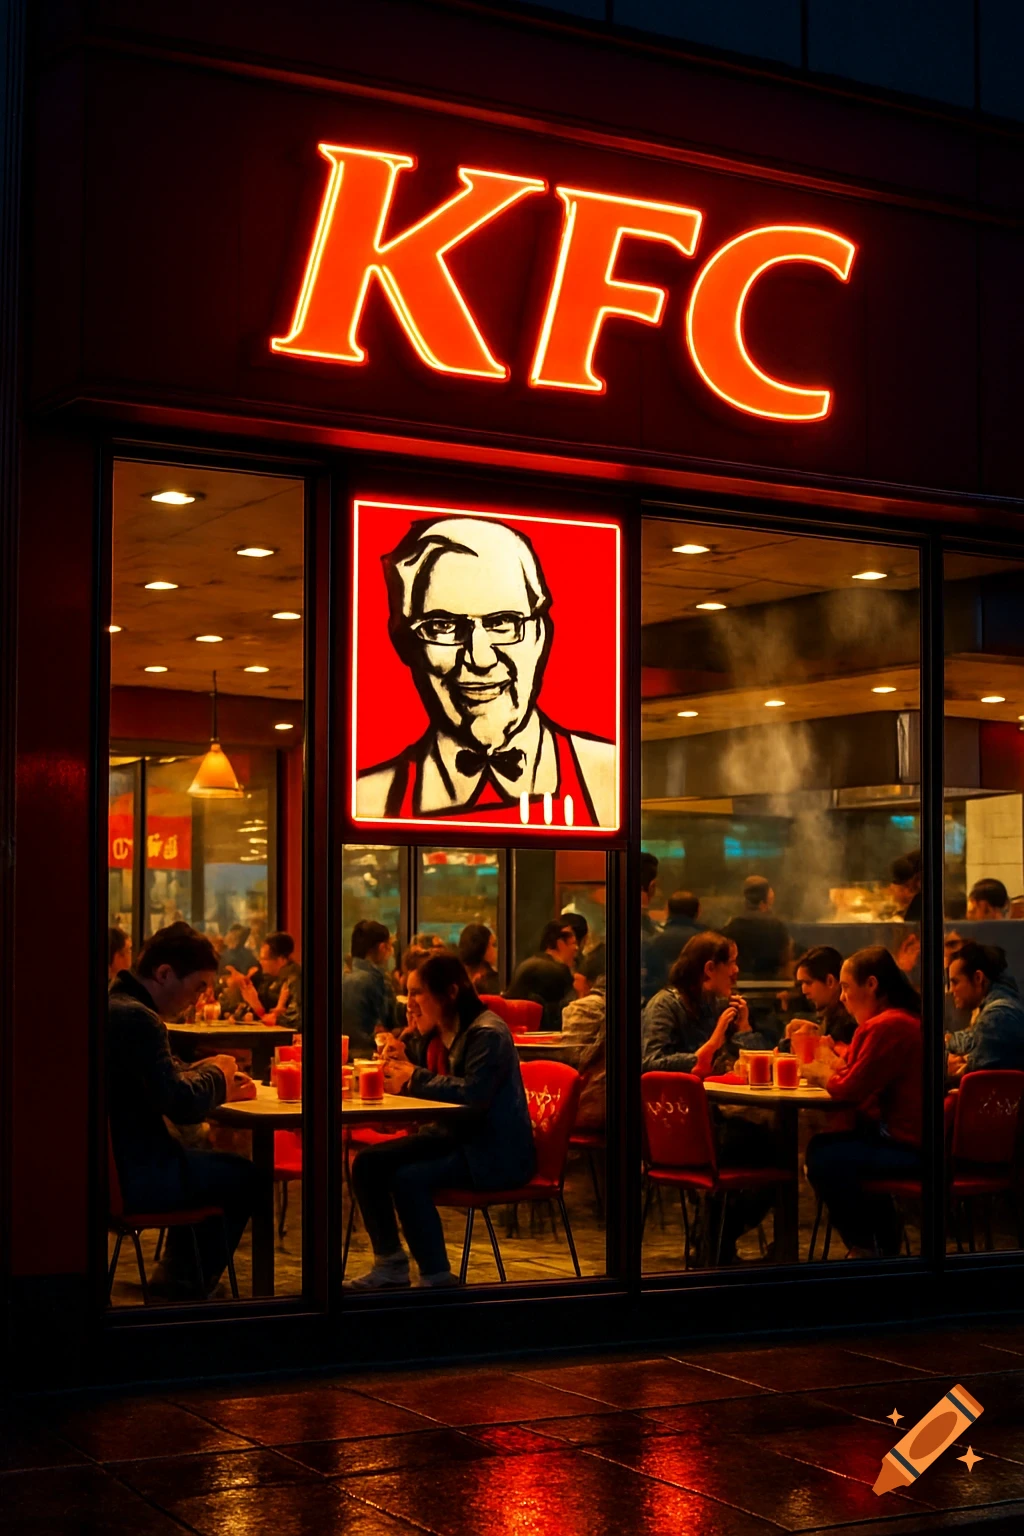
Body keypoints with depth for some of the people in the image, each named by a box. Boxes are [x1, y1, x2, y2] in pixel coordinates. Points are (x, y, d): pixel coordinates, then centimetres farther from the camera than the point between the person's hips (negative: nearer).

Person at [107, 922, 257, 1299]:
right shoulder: (136, 1017, -21)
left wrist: (220, 1084, 5)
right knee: (243, 1176, 8)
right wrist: (215, 1073, -5)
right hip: (130, 1177, -10)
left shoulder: (116, 1007, 11)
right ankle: (185, 1285, 22)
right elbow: (183, 1106, -25)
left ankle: (174, 1275, 35)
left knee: (202, 1164, 29)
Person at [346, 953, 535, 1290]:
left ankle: (437, 1280, -18)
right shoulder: (445, 1034, 11)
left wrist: (414, 1078, -20)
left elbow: (473, 1093, -29)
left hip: (496, 1152, -10)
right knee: (368, 1164, -2)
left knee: (408, 1179, -29)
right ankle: (389, 1269, 5)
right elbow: (439, 1089, 14)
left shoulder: (488, 1034, -17)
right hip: (456, 1136, 10)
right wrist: (402, 1068, -4)